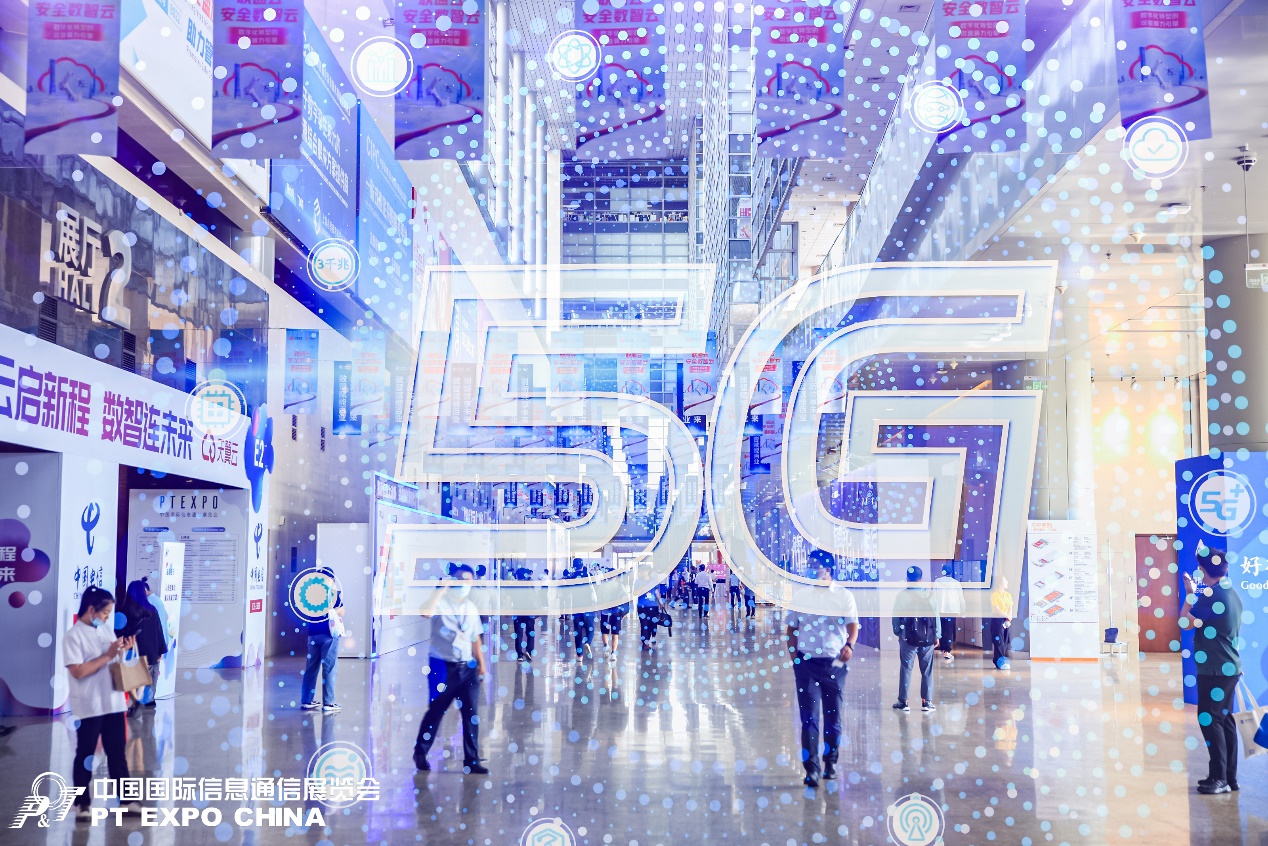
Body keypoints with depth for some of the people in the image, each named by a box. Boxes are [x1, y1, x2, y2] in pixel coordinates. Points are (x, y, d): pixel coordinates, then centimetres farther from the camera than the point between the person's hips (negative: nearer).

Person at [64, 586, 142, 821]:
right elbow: (78, 671, -21)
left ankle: (127, 801, 16)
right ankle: (82, 804, 15)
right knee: (85, 756, 5)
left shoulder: (107, 629, 9)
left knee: (117, 753, 11)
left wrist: (123, 650, -1)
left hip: (113, 703, 7)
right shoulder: (73, 636, -13)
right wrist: (108, 655, -19)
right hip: (89, 707, -7)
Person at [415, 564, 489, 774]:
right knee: (436, 711, 3)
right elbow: (426, 612, -29)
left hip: (467, 667, 5)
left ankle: (471, 762, 9)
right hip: (443, 666, -5)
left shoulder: (471, 608, 12)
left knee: (471, 715, 2)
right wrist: (443, 588, -22)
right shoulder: (441, 601, -7)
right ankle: (420, 753, 22)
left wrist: (482, 664, 12)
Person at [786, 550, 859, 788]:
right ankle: (811, 768, -5)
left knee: (833, 716, 8)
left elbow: (852, 625, -3)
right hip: (807, 662, 0)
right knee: (809, 717, -5)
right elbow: (791, 629, 9)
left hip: (835, 663, 0)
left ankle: (830, 762, 24)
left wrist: (849, 644, -24)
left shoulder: (844, 596, 2)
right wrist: (794, 659, -1)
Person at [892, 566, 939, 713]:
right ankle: (927, 702, 8)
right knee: (927, 670, 9)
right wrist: (936, 635, 9)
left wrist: (897, 632, 6)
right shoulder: (929, 595, -1)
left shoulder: (903, 596, -8)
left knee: (905, 669, 6)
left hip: (908, 637, -2)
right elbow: (935, 615, 2)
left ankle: (903, 702, 7)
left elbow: (896, 616, -6)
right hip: (927, 638, 2)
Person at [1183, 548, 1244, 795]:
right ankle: (1229, 777, 16)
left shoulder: (1212, 594, -17)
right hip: (1228, 667, 10)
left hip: (1215, 669, -9)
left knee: (1208, 719, -6)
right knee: (1224, 719, 12)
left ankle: (1219, 778, -6)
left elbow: (1187, 621, -14)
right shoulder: (1231, 593, 13)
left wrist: (1190, 594, -3)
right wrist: (1197, 594, 22)